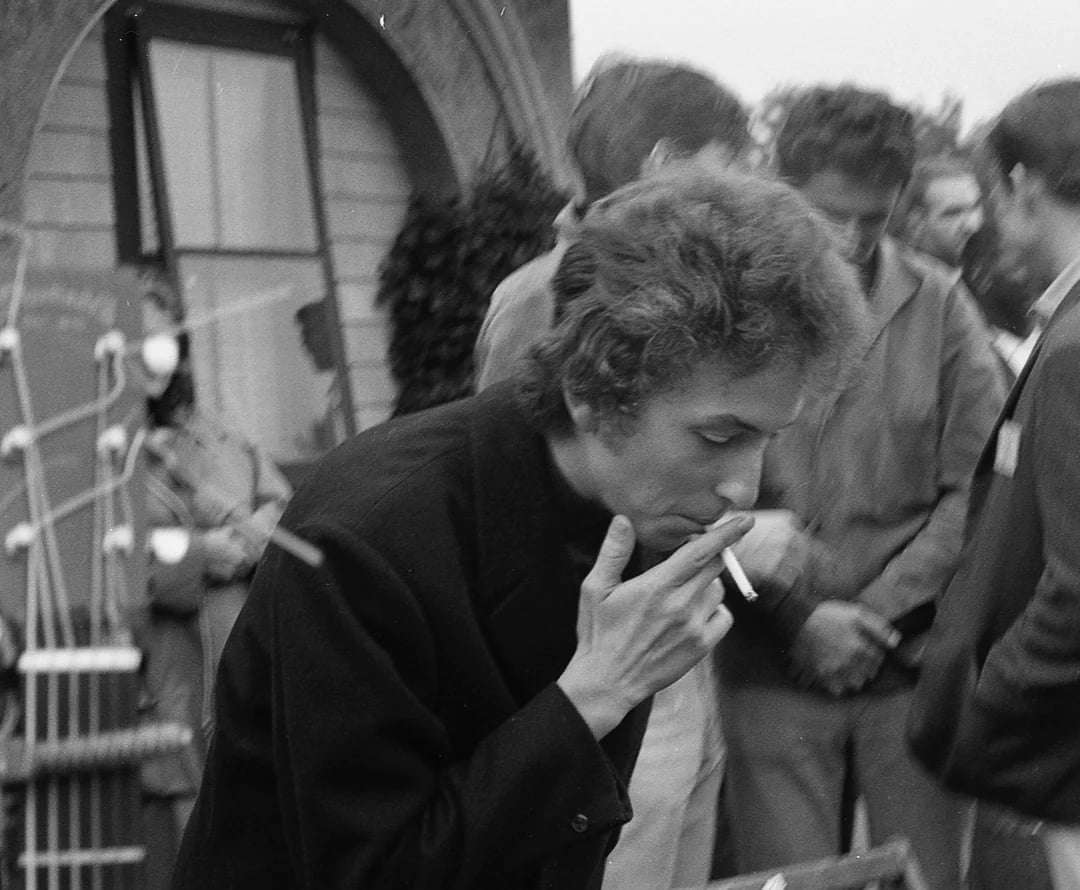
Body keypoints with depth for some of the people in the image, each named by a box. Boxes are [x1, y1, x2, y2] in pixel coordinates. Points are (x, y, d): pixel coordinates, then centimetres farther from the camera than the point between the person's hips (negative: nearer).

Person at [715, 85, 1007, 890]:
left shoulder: (940, 306, 1)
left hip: (913, 664, 2)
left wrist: (877, 612, -8)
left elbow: (974, 490, -1)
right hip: (771, 671, -1)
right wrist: (800, 613, -13)